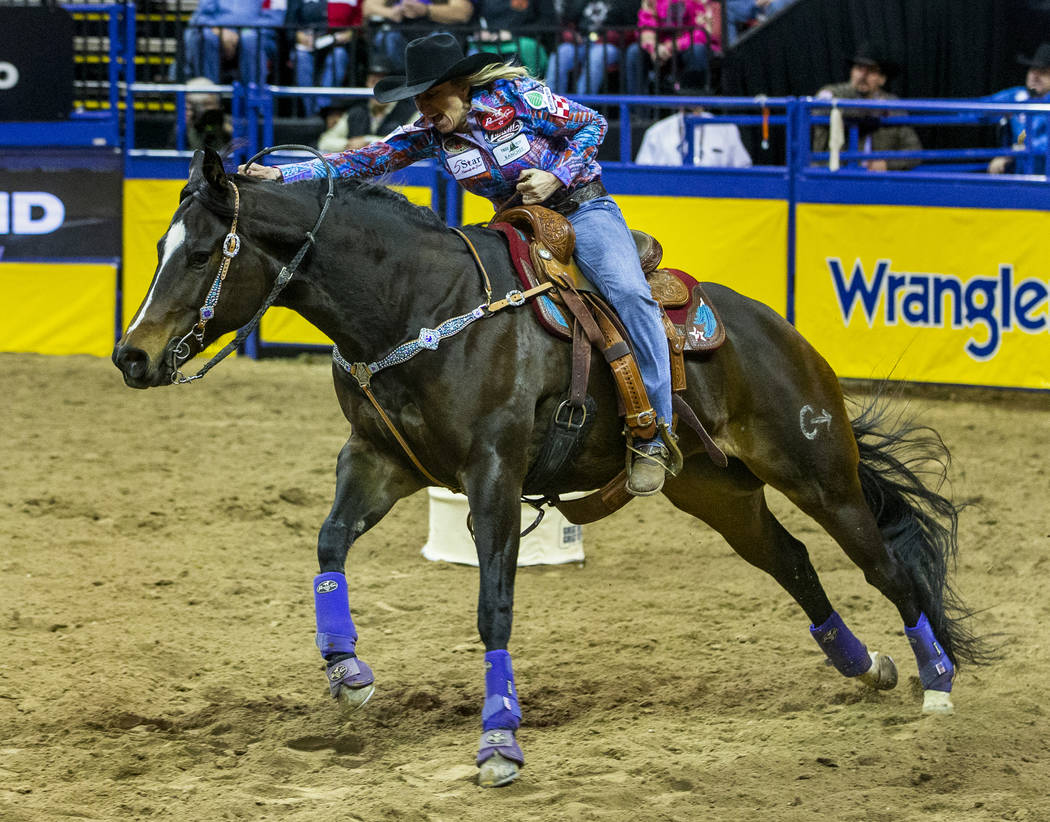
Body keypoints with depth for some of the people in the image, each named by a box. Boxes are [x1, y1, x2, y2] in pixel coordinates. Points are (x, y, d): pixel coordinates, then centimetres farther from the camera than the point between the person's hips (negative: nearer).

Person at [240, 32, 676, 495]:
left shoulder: (519, 96, -15)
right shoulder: (431, 134, -1)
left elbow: (593, 125, -8)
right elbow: (365, 162, -4)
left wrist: (556, 176, -22)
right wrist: (281, 175, -11)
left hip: (583, 209, -6)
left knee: (627, 292, -31)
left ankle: (652, 436, -26)